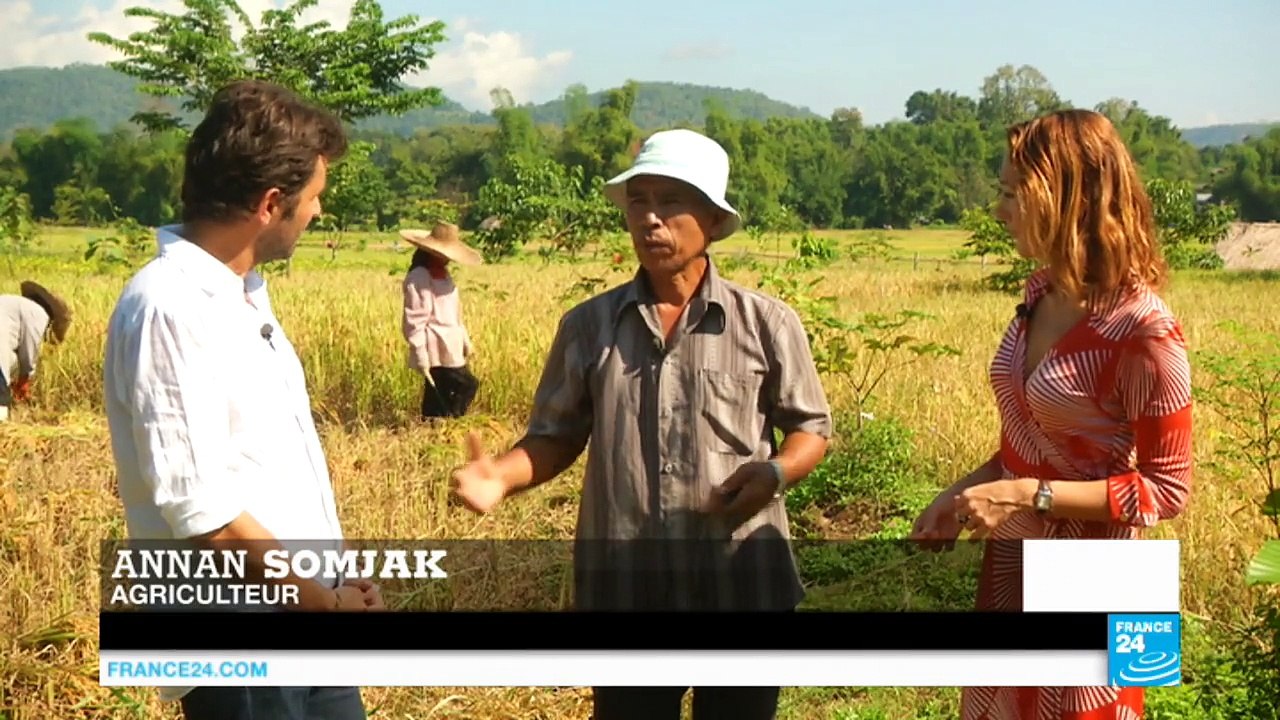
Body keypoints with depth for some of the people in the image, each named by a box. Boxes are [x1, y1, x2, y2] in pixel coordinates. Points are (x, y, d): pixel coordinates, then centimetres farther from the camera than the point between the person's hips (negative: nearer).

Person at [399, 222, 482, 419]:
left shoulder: (443, 273, 17)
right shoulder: (418, 277, -14)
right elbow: (414, 321, -18)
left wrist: (465, 339, 19)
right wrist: (421, 357, -21)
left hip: (450, 350, 9)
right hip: (437, 352, -9)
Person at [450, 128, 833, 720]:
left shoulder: (765, 323, -2)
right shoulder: (588, 326, 2)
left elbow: (812, 427, 6)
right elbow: (556, 437, 8)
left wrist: (775, 473, -16)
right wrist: (501, 476, -13)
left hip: (744, 588, -1)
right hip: (623, 589, 1)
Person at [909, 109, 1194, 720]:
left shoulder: (1144, 331, -22)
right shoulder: (1042, 290, 2)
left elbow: (1166, 489, -18)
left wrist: (1025, 496, -23)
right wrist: (961, 494, 1)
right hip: (1009, 564, 8)